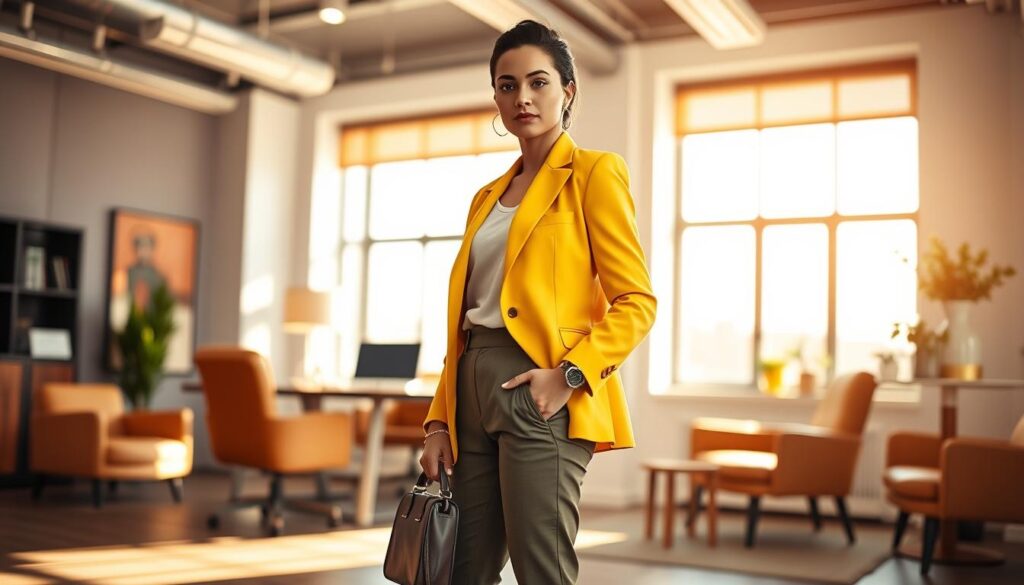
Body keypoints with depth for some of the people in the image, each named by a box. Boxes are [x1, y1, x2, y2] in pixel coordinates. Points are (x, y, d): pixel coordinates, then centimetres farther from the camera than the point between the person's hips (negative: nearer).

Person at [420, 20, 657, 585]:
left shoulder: (594, 173, 1)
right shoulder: (487, 197, 19)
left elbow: (637, 301, -6)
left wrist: (570, 374, -18)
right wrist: (438, 420, 10)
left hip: (539, 395, -6)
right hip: (473, 394, 7)